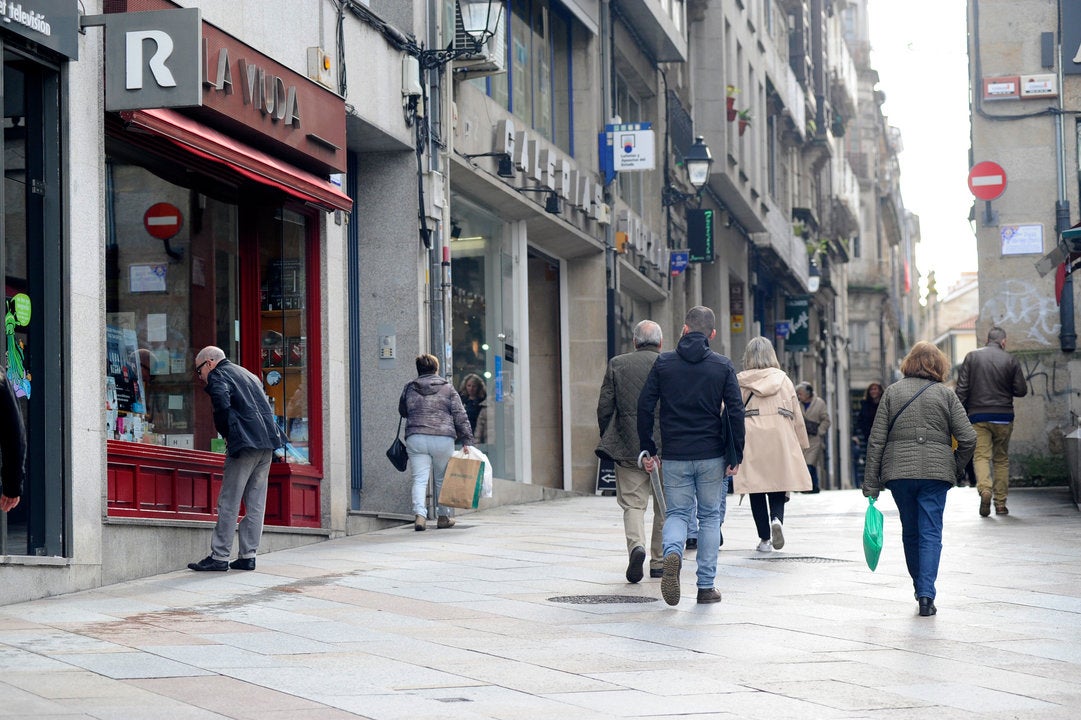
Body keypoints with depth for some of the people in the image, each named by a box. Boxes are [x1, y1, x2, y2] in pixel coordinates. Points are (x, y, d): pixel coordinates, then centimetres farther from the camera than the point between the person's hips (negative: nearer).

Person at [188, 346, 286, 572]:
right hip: (267, 442, 8)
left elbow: (222, 404, -19)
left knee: (229, 502, -4)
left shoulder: (217, 376, 0)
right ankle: (248, 556, 9)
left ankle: (219, 557, -5)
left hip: (245, 443, -8)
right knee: (255, 503, 8)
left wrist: (225, 434, -4)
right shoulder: (246, 374, 26)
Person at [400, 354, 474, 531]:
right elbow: (460, 416, 2)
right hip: (443, 439, 0)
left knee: (419, 479, -2)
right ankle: (443, 516, 22)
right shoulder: (447, 388, 6)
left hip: (415, 438, 0)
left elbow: (402, 411, 25)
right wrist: (466, 440, 4)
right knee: (442, 479, 14)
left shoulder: (409, 388, 10)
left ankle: (419, 514, -21)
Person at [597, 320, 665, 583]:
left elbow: (604, 406, 1)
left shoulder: (617, 364, 2)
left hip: (628, 446, 0)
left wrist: (608, 440, 13)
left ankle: (636, 545, -23)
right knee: (665, 506, 13)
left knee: (632, 503, 3)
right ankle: (659, 561, 18)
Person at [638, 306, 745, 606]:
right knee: (710, 517, 10)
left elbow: (644, 406, -1)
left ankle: (672, 553, -23)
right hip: (712, 457, 0)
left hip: (674, 457, 0)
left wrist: (647, 449, 6)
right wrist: (737, 456, 0)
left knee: (677, 513, 10)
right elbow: (736, 412, -5)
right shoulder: (723, 365, -1)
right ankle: (706, 587, 9)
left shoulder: (663, 363, 2)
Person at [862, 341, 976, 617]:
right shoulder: (945, 394, 2)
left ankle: (920, 589, 27)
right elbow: (967, 438, -3)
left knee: (910, 531, 16)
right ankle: (926, 595, -13)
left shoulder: (892, 392, 5)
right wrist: (957, 469, 14)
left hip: (898, 472, 2)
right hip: (935, 470, -2)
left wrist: (871, 483, 4)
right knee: (931, 533, 0)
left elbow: (876, 440, 1)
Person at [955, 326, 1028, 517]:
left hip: (978, 415, -1)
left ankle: (984, 489, -29)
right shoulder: (1011, 360, 1)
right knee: (1001, 458, 11)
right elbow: (1021, 390, 1)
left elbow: (961, 388, -2)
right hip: (1003, 416, 1)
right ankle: (1001, 503, 11)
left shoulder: (971, 357, 2)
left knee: (981, 456, -3)